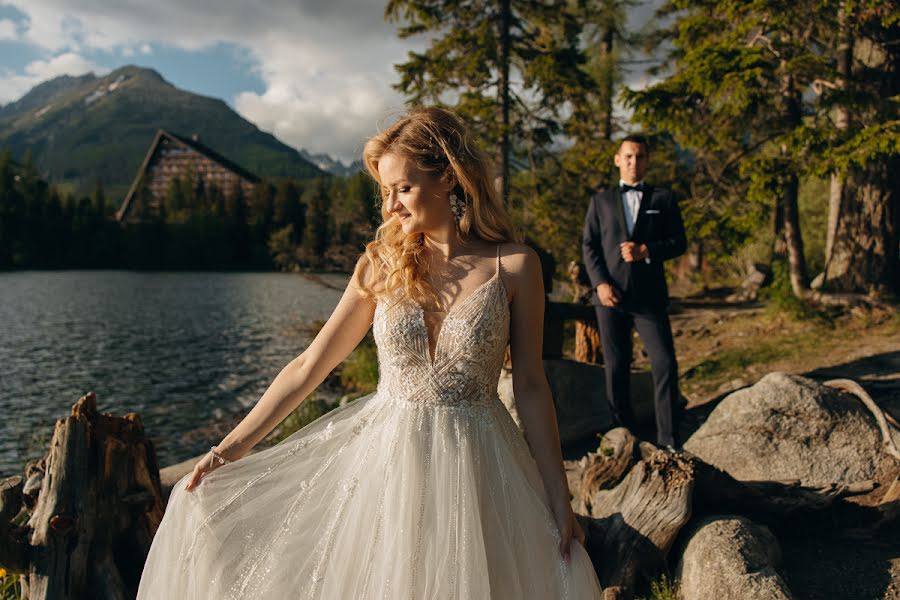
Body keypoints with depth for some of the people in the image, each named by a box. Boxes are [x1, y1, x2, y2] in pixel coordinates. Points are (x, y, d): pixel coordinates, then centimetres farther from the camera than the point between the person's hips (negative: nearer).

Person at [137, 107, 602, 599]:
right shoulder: (383, 263, -3)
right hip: (386, 458, 2)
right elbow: (309, 367, 1)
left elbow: (530, 384, -3)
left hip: (475, 465, -1)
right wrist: (233, 447, -1)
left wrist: (559, 500, -2)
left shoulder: (513, 267, -8)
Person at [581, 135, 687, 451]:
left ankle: (668, 438, 2)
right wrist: (600, 283, -8)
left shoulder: (663, 198, 11)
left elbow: (679, 242, 6)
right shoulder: (601, 200, 14)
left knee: (666, 365, -8)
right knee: (615, 368, 4)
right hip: (610, 295, 1)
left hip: (649, 297, -1)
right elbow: (589, 245, 7)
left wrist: (645, 251, -12)